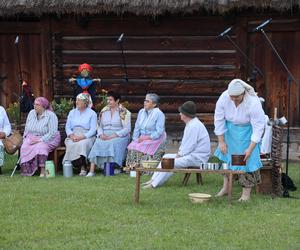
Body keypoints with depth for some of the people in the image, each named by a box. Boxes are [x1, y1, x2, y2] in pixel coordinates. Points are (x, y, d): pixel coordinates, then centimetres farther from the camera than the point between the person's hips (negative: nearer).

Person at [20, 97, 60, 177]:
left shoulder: (51, 115, -10)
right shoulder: (31, 113, 10)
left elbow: (52, 133, -17)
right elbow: (27, 129, 17)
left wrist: (40, 139, -23)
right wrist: (27, 137, -1)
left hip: (47, 139, -5)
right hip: (31, 138, 5)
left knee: (40, 146, -37)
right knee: (25, 147, -26)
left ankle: (42, 170, -38)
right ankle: (27, 171, -27)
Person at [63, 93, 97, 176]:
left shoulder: (92, 113, 5)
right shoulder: (72, 112, 19)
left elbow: (93, 130, -4)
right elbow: (67, 127, 13)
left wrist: (81, 137, -18)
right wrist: (72, 136, -9)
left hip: (86, 137, -3)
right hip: (73, 136, 3)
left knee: (82, 144, -37)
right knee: (71, 144, -32)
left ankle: (83, 168, -29)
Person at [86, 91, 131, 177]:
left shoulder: (123, 112, 1)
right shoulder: (104, 111, 16)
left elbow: (127, 129, -7)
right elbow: (100, 126, 15)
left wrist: (112, 136, -16)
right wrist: (101, 134, -8)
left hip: (119, 137, -3)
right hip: (104, 136, 3)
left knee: (112, 143, -36)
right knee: (97, 143, -27)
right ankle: (92, 171, -34)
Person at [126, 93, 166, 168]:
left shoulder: (159, 114, -9)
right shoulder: (141, 112, 12)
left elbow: (159, 132, -15)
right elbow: (137, 128, 14)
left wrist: (146, 137, -18)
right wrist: (135, 139, -2)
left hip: (155, 139, -6)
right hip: (142, 138, 6)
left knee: (142, 148, -32)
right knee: (132, 148, -23)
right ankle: (133, 166, -19)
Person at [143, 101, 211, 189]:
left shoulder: (194, 126, -20)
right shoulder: (190, 124, 15)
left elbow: (189, 147, -22)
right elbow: (185, 143, 21)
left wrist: (179, 155, -10)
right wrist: (179, 152, 6)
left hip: (197, 158, -11)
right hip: (192, 155, 11)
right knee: (166, 156, 10)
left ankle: (154, 184, -16)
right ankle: (153, 180, 5)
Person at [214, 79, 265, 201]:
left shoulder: (253, 103, -32)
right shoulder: (224, 98, -23)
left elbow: (258, 127, -26)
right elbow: (219, 119, -12)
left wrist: (250, 149, -28)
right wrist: (221, 142, -11)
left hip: (247, 131, -4)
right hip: (230, 130, 4)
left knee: (247, 159, -6)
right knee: (226, 155, 9)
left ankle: (246, 193, 4)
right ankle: (225, 188, 23)